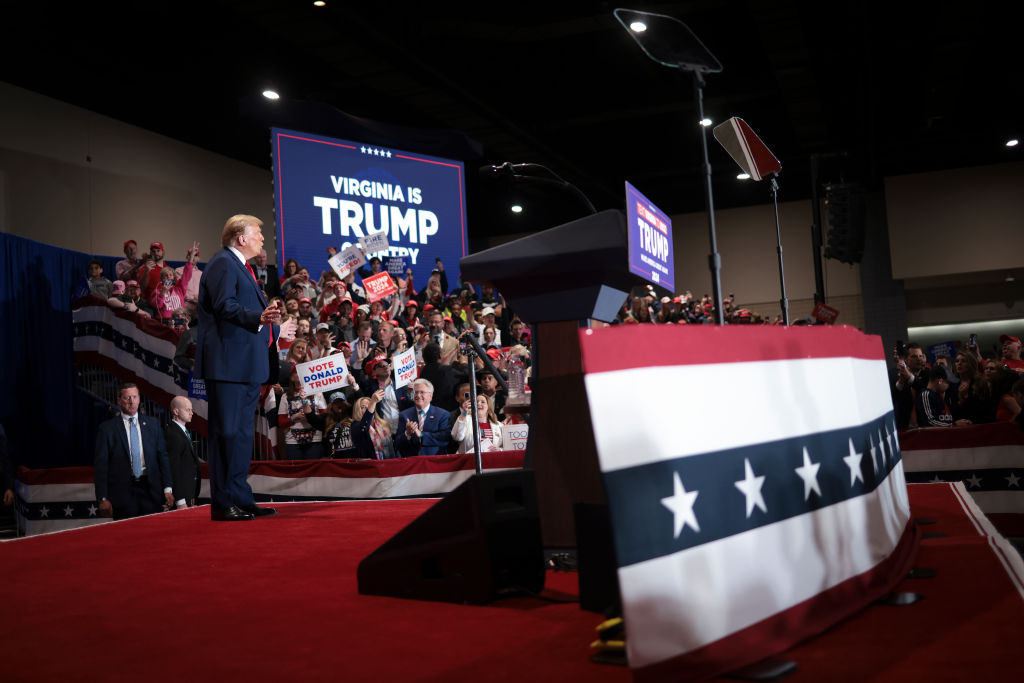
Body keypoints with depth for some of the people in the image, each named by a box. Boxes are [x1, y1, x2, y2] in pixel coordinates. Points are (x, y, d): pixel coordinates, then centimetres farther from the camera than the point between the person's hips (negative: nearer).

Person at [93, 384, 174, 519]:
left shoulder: (152, 424, 10)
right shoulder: (107, 428, 1)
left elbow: (163, 457, 10)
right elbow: (100, 465, 0)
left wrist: (167, 489, 2)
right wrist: (103, 499, -7)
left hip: (151, 489, 2)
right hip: (123, 492, -2)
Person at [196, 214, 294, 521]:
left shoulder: (241, 267, 24)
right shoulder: (223, 263, -8)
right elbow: (224, 306, -22)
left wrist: (277, 330, 41)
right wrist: (259, 317, -36)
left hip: (247, 365, 11)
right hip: (228, 363, -11)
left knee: (243, 433, 12)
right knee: (226, 432, -8)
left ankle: (241, 499, 19)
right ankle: (222, 504, -5)